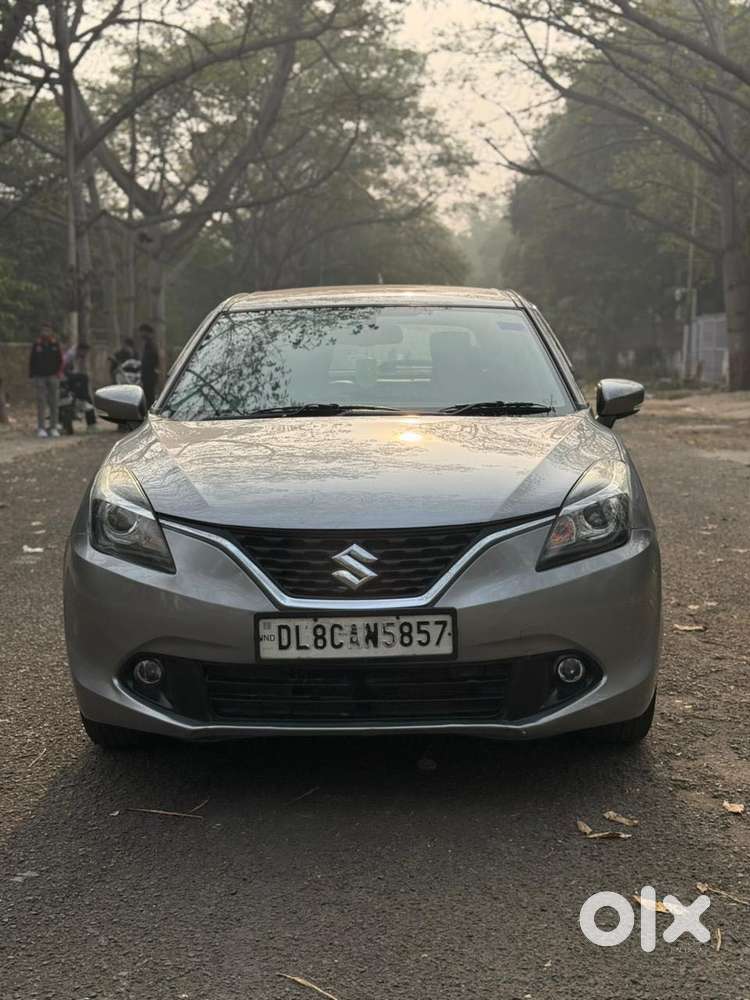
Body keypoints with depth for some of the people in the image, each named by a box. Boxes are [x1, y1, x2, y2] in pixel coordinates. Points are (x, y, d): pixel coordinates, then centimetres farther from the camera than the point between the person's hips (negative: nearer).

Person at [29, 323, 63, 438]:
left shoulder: (55, 344, 4)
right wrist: (32, 375, 1)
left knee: (54, 402, 3)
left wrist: (58, 372, -2)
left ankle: (54, 427, 8)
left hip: (53, 377, 1)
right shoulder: (36, 344, 2)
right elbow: (32, 361, 5)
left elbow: (60, 360, 8)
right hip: (40, 377, -1)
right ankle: (41, 428, -1)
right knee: (41, 402, -3)